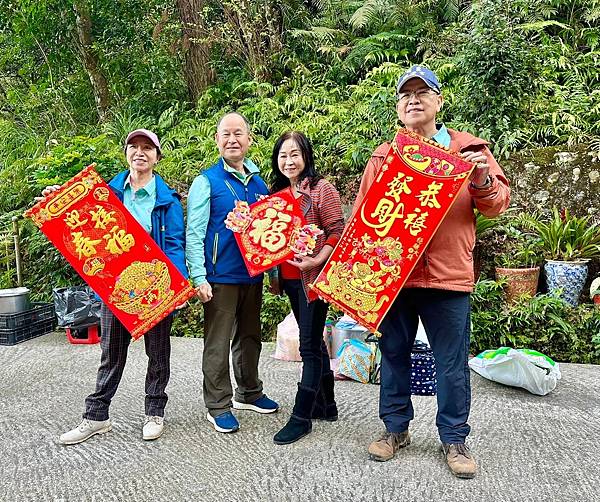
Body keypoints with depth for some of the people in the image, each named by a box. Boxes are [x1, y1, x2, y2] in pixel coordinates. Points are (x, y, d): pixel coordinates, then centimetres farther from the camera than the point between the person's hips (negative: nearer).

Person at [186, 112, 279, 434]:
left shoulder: (259, 182, 11)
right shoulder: (207, 182, -5)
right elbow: (194, 234, -10)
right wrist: (199, 277, -17)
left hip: (253, 274, 6)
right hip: (220, 276, -6)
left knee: (250, 337, 18)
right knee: (218, 343, 2)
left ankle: (249, 393, 34)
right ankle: (219, 406, 14)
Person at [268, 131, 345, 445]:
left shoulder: (321, 188, -7)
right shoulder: (277, 192, 11)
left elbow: (337, 231, -12)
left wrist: (317, 261, -23)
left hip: (314, 276, -7)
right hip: (289, 278, 7)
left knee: (309, 346, -2)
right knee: (313, 341, 16)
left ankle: (302, 417, 8)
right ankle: (326, 404, 29)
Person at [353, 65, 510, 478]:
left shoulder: (468, 149, 5)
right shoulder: (384, 155, 8)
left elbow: (497, 203, 5)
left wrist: (483, 180, -16)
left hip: (448, 276, -1)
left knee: (453, 364, 7)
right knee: (394, 356, 13)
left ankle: (454, 438, 25)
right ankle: (396, 428, 31)